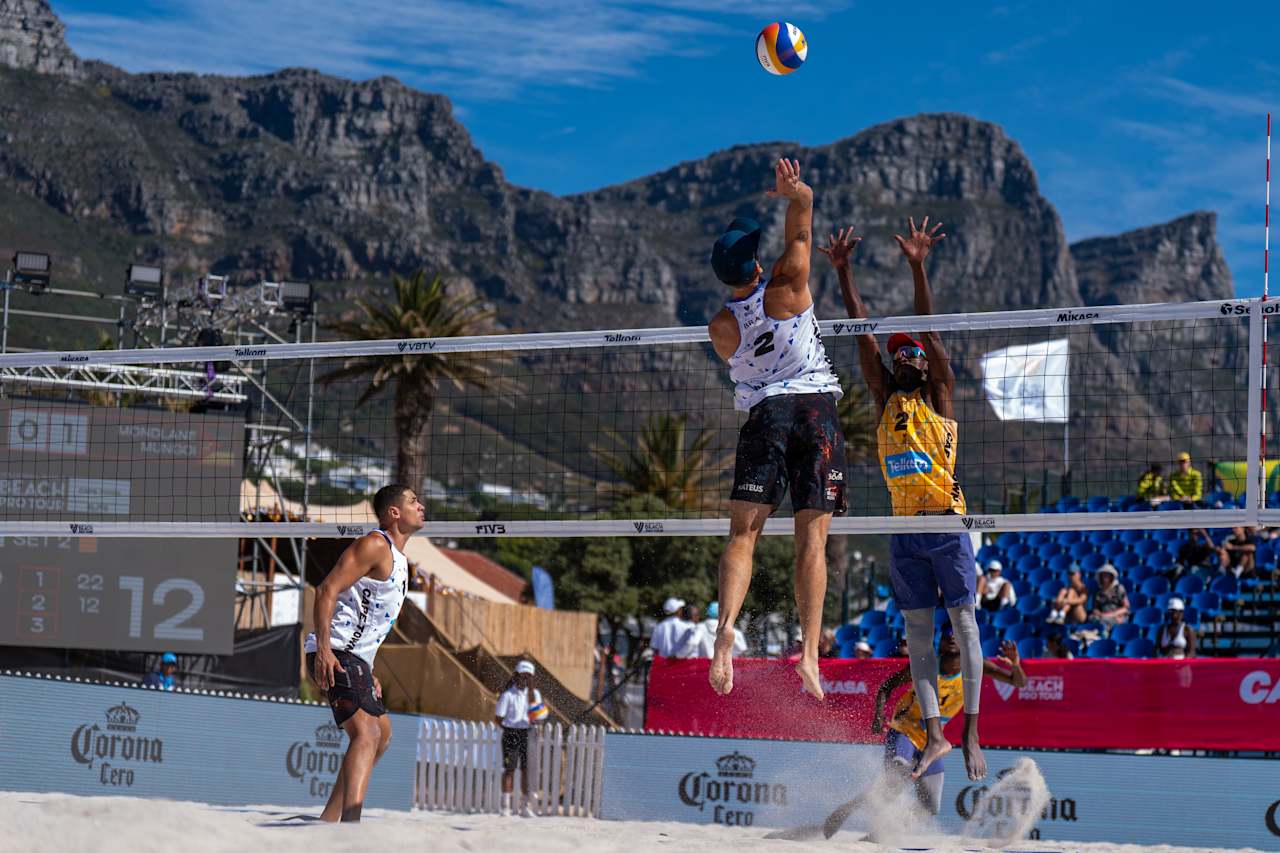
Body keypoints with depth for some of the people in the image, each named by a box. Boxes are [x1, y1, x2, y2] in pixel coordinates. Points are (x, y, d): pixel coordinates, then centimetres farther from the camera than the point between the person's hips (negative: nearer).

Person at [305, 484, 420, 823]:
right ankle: (351, 819, -43)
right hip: (334, 655, -11)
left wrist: (368, 673, 24)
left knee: (382, 734, 22)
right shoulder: (375, 545, -10)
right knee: (366, 733, -26)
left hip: (355, 657, 11)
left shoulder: (397, 558, 22)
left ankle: (327, 822, 26)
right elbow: (327, 590, -19)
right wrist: (324, 649, -28)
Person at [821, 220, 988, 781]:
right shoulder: (885, 398, 13)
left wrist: (917, 267, -19)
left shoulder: (939, 394, 3)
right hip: (903, 528, 5)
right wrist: (842, 271, 2)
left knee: (963, 623, -3)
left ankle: (971, 734, -4)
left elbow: (929, 332, -9)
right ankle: (935, 734, 5)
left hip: (946, 523, -5)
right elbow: (863, 334, 8)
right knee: (917, 631, 3)